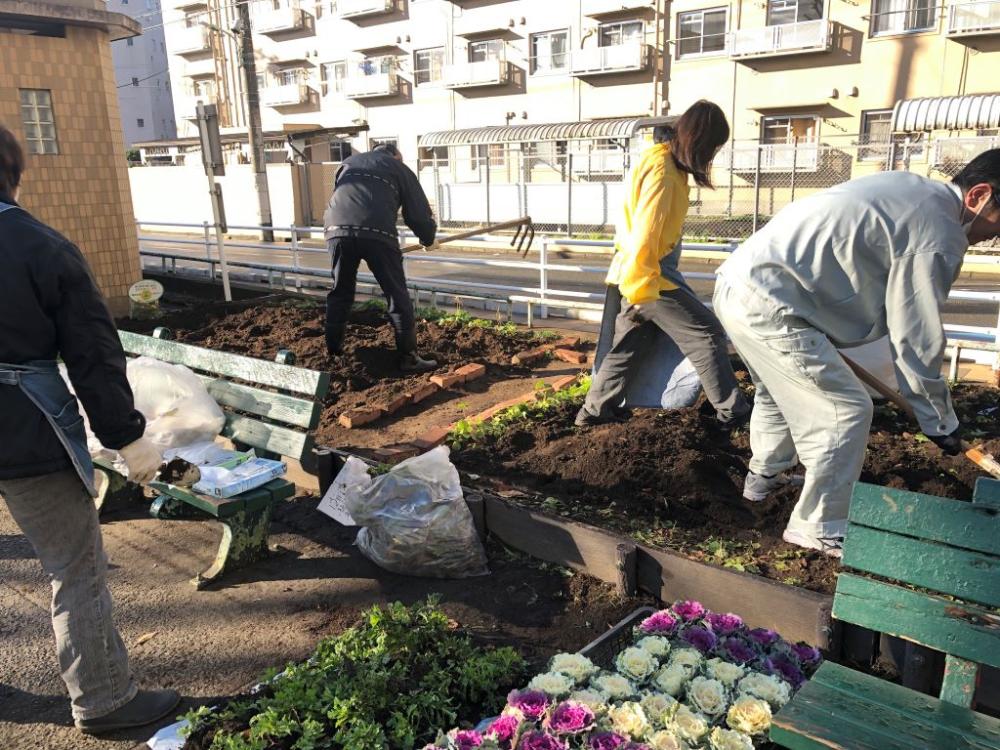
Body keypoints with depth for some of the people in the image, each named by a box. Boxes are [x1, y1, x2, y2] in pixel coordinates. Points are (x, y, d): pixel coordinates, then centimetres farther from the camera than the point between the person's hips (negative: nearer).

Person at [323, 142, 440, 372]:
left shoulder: (348, 163, 33)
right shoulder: (399, 168, 22)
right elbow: (418, 213, 19)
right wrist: (428, 239, 37)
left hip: (337, 230, 4)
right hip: (377, 233, -4)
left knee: (340, 293, 20)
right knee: (397, 296, 4)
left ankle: (333, 350, 31)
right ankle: (409, 357, 6)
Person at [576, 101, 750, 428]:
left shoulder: (665, 160, 13)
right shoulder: (662, 170, -19)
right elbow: (645, 233, -25)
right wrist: (640, 291, -25)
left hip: (640, 273, 10)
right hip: (647, 275, -10)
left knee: (628, 344, 14)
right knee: (706, 334, -2)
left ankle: (595, 409, 22)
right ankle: (732, 411, 6)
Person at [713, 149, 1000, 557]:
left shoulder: (909, 187, 16)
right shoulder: (939, 237, -11)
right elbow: (917, 341, -8)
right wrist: (940, 423, 5)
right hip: (768, 306, -10)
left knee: (779, 389, 30)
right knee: (846, 410, 0)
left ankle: (764, 476, 49)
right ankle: (820, 529, 12)